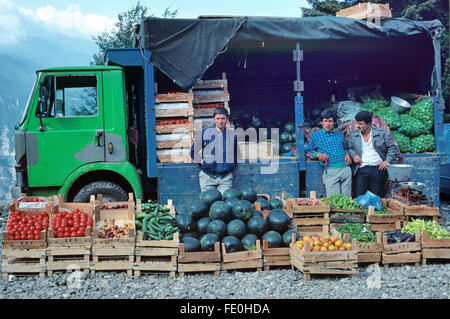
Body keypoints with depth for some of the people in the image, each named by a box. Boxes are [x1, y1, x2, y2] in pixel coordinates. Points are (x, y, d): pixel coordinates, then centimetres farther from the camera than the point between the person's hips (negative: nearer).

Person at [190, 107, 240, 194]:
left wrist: (230, 166, 8)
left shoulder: (232, 135, 7)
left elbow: (235, 156, 21)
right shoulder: (205, 133, 2)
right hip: (207, 176, -1)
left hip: (225, 177, 1)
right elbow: (193, 152, 10)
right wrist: (202, 161, -2)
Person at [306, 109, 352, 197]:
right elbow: (309, 150, 14)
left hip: (345, 169, 3)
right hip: (330, 171, -3)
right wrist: (318, 154, -4)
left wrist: (347, 154, 8)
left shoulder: (340, 134, 19)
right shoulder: (315, 135, 10)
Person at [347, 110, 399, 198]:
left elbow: (392, 147, 11)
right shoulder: (352, 135, 13)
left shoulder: (381, 133, 9)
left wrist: (388, 161, -1)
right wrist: (353, 155, -5)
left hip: (378, 169, 0)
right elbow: (349, 148, 16)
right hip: (361, 170, 1)